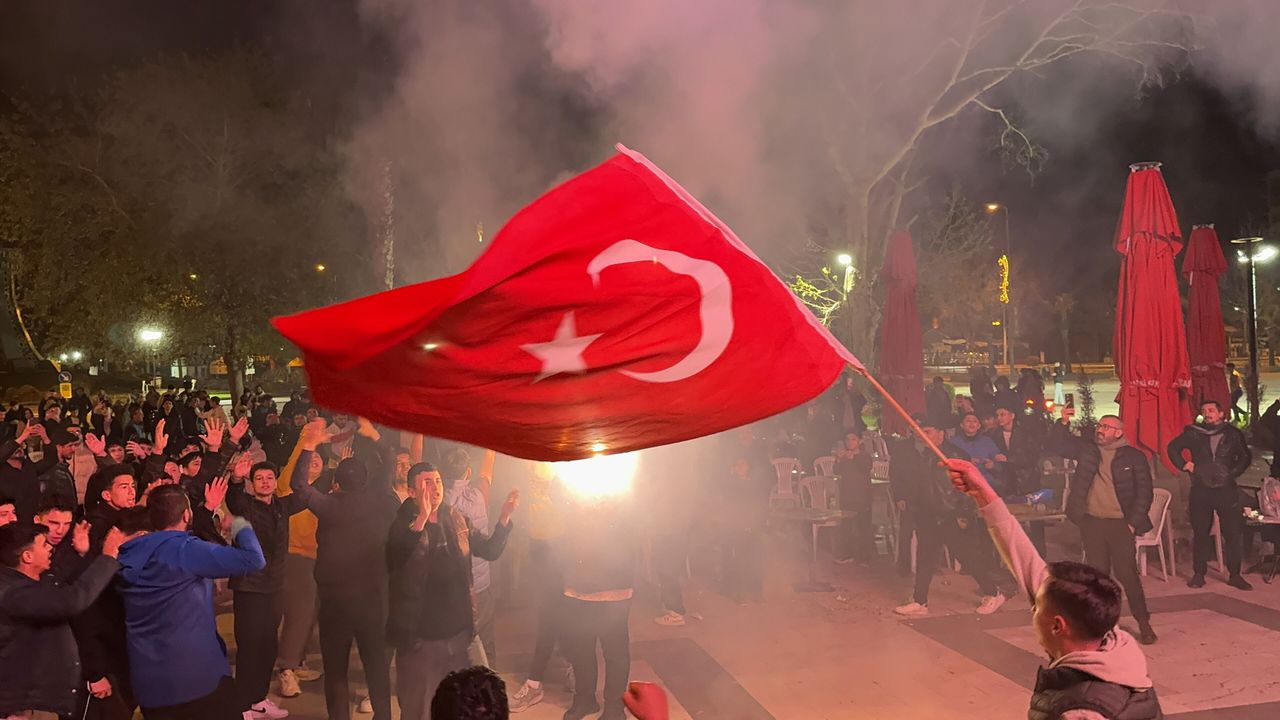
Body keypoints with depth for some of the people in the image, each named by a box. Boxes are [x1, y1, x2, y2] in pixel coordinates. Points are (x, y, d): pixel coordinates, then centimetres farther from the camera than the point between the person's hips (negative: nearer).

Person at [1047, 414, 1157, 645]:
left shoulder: (1133, 457, -1)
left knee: (1127, 573, -4)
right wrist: (1063, 423, -7)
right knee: (1097, 573, 8)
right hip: (1091, 522, 3)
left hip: (1120, 524, -3)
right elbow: (1056, 445, 8)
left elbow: (1144, 492, -2)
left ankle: (1143, 623, 9)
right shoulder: (1087, 449, 8)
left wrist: (1133, 522, -8)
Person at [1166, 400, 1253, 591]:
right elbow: (1173, 448, 11)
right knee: (1200, 533, 5)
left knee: (1234, 533, -1)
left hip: (1227, 490, 0)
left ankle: (1234, 575, 10)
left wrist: (1234, 472, 6)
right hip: (1200, 490, 0)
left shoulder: (1233, 434, 4)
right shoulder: (1194, 433, 1)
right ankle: (1198, 575, 13)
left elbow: (1246, 456, 17)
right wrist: (1184, 465, 1)